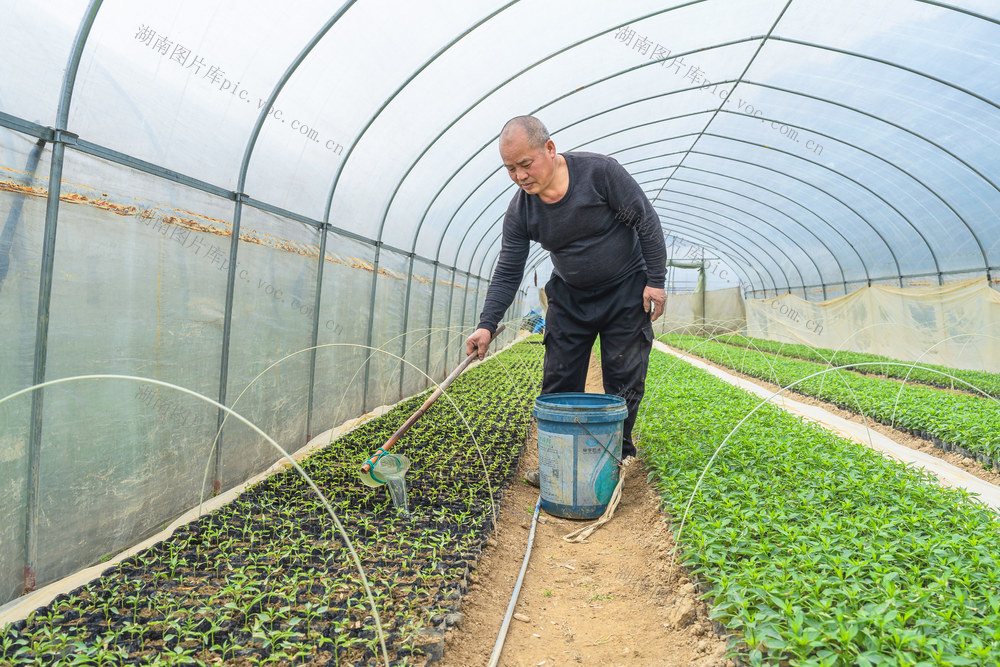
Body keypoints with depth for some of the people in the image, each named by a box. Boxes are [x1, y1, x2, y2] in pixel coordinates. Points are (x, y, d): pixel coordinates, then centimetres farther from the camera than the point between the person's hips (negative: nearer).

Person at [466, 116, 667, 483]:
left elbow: (646, 221, -14)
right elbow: (508, 272, -7)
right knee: (558, 381, 0)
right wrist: (487, 324, -17)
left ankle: (617, 457, 15)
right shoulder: (519, 211, -11)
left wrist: (656, 280, -15)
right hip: (569, 297, 3)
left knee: (624, 379, 0)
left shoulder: (599, 171, -21)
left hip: (626, 291, -3)